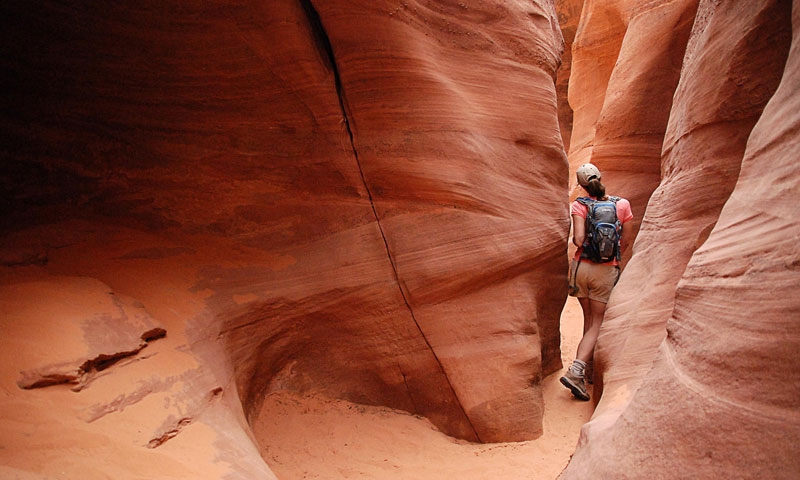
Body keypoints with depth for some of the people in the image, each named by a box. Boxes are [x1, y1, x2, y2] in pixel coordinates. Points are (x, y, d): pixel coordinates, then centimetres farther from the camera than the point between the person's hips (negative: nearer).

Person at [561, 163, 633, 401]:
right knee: (596, 324, 3)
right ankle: (575, 371, -12)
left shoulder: (579, 206, -4)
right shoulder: (622, 204, 1)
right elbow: (624, 244, 5)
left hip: (582, 266, 1)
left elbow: (578, 240, -14)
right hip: (606, 271, -1)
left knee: (589, 320, 18)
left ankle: (589, 367, 27)